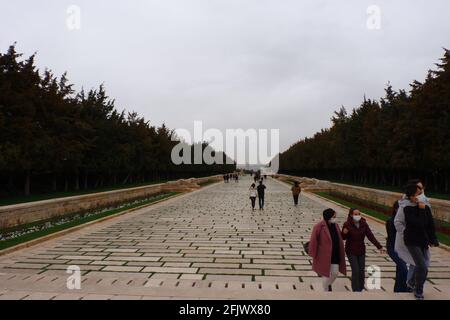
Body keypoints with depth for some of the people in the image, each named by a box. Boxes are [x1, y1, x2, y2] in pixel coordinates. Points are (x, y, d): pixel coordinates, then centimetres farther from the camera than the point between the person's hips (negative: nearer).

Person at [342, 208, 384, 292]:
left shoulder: (364, 224, -6)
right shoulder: (347, 224, -15)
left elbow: (370, 236, -6)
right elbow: (343, 238, -6)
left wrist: (379, 246, -12)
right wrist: (344, 233, -28)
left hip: (361, 251, 4)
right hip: (351, 251, -3)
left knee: (362, 271, 8)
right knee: (355, 271, -8)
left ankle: (361, 288, 27)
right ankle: (356, 290, 8)